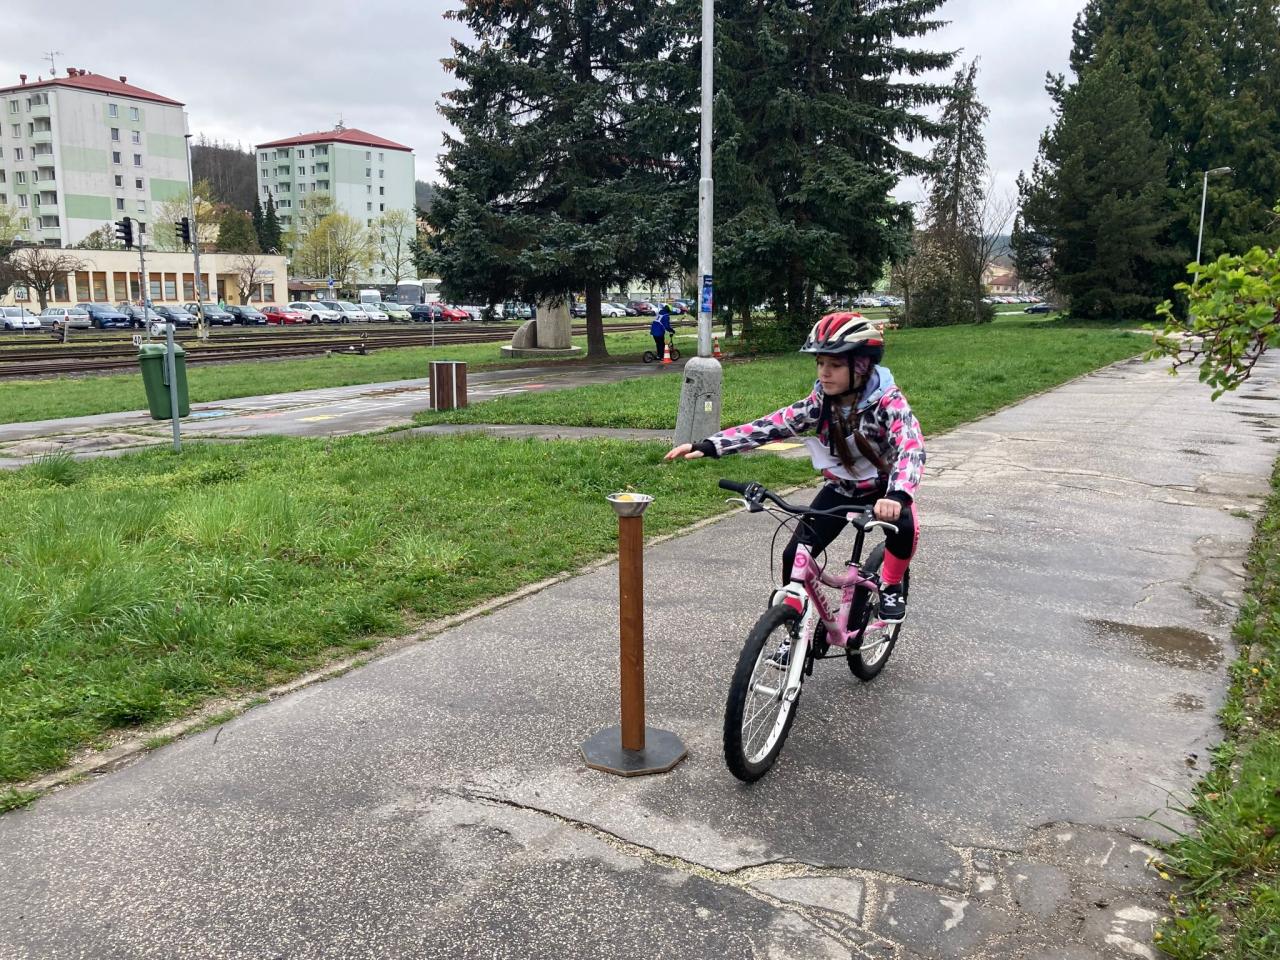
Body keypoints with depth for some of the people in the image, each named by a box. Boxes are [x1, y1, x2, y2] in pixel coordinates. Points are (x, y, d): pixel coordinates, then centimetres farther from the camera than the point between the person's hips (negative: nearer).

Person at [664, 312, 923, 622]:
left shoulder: (888, 401, -28)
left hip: (883, 489, -3)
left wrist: (897, 496, -65)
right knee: (795, 555, -10)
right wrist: (705, 446, -31)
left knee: (904, 525, -34)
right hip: (840, 488, 3)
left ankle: (891, 587, -4)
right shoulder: (819, 403, -16)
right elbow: (767, 427, -21)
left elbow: (911, 449, -44)